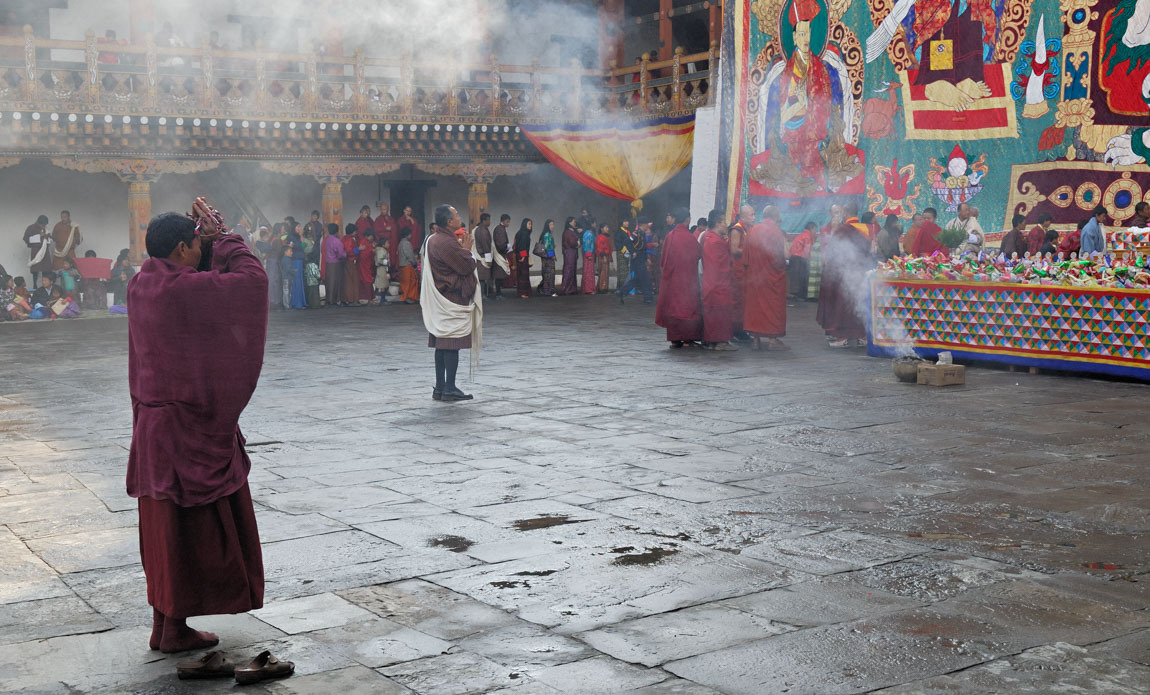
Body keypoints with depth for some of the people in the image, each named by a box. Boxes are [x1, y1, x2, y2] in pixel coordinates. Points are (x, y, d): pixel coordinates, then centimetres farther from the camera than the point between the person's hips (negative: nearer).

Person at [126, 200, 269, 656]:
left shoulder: (142, 285, 4)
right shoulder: (182, 288, -21)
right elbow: (252, 277, -15)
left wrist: (207, 236, 8)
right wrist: (220, 236, -4)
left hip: (154, 423, 9)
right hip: (188, 425, -9)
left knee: (167, 524, 17)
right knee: (190, 525, 3)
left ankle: (164, 624, 26)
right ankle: (174, 630, 13)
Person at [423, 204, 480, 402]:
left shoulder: (434, 239, 14)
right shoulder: (447, 243, -19)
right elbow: (468, 266, -16)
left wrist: (463, 250, 10)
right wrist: (466, 249, -1)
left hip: (440, 301, 10)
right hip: (452, 300, -10)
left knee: (442, 344, 11)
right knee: (452, 343, -7)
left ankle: (440, 388, 14)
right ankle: (449, 388, -6)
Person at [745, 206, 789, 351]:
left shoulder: (753, 230, 5)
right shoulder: (776, 230, -12)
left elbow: (745, 255, 7)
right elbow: (785, 253, -16)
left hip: (754, 274, 5)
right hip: (773, 275, -5)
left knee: (755, 303, 9)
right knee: (773, 304, 2)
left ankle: (755, 339, 9)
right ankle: (773, 339, 1)